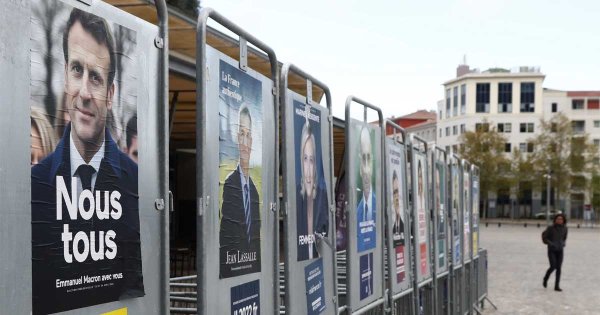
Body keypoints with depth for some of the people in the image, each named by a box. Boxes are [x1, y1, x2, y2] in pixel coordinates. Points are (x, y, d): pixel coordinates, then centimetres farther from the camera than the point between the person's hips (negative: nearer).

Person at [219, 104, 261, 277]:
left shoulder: (255, 190, 11)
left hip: (254, 266, 7)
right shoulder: (228, 183, -10)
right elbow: (223, 236, -13)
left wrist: (256, 262, 10)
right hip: (232, 267, -7)